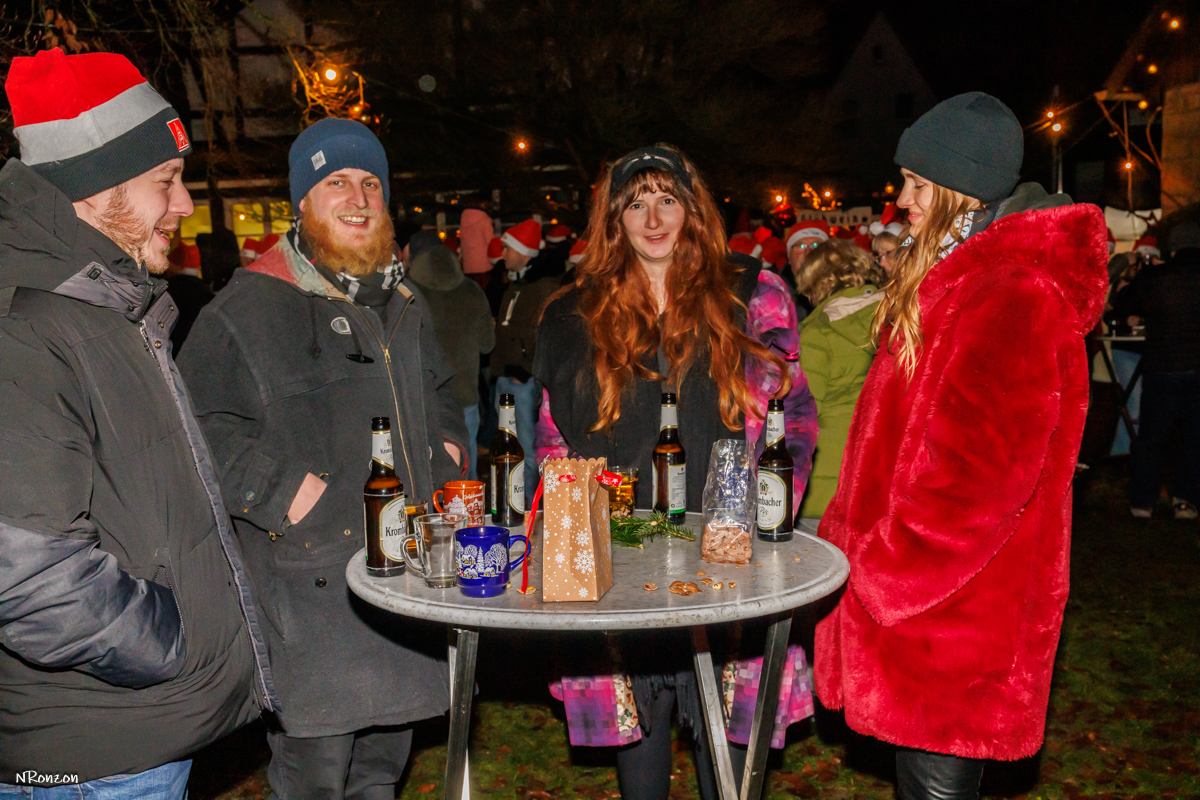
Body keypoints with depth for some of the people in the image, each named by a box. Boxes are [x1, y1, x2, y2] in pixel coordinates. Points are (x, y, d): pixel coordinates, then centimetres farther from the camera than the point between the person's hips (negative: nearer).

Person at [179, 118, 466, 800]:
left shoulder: (404, 303, 15)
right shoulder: (248, 306, -7)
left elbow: (439, 392, 29)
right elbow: (202, 424, -12)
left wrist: (450, 447, 12)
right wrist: (281, 490, -18)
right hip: (309, 579, -6)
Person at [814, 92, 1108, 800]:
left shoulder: (1016, 298, -20)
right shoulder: (952, 283, 13)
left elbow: (979, 477, -25)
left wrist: (880, 570, -17)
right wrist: (852, 540, 14)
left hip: (957, 614, -9)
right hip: (914, 595, 9)